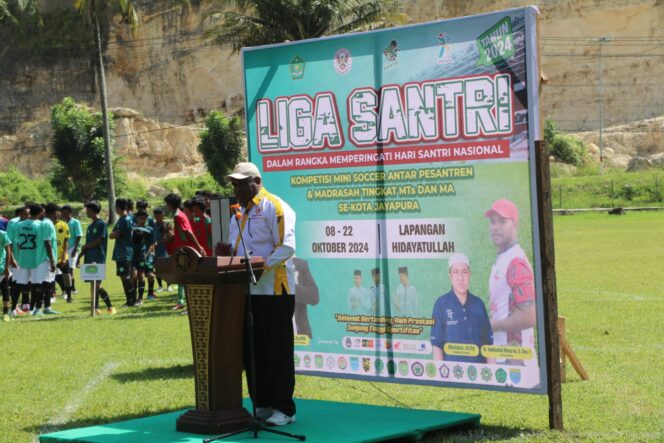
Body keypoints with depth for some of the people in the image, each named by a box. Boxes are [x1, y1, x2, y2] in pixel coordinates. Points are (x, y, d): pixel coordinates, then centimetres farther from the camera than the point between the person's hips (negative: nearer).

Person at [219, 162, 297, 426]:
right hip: (246, 291, 8)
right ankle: (261, 405, 20)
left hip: (274, 291, -8)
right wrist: (228, 252, 4)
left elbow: (287, 247, -17)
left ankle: (284, 409, 2)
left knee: (278, 351, -3)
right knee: (253, 351, 11)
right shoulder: (239, 211, 18)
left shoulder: (274, 207, -8)